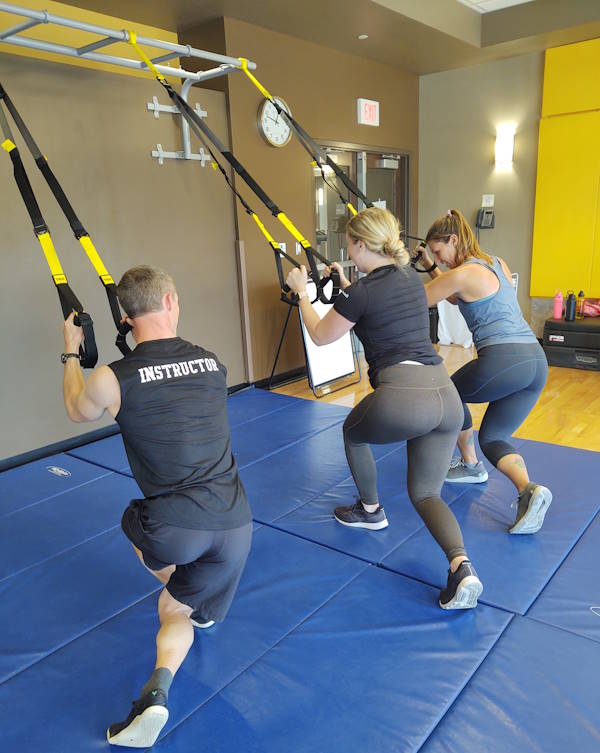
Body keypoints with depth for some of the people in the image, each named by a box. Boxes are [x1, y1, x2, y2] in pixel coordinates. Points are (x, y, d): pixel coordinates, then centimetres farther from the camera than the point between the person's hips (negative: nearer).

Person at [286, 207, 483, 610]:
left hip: (401, 398, -7)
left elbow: (320, 336, 12)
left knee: (353, 432, 28)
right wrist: (346, 286, 43)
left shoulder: (361, 292, -4)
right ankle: (462, 568, -7)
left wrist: (302, 293, 25)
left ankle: (371, 511, 43)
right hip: (446, 397, 7)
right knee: (426, 494, 17)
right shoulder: (412, 278, 16)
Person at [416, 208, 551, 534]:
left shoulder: (464, 273, -7)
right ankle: (529, 489, -11)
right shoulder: (497, 263, 20)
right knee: (492, 438, 16)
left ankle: (470, 465, 33)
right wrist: (431, 267, 29)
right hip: (537, 362, 9)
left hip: (503, 360, -8)